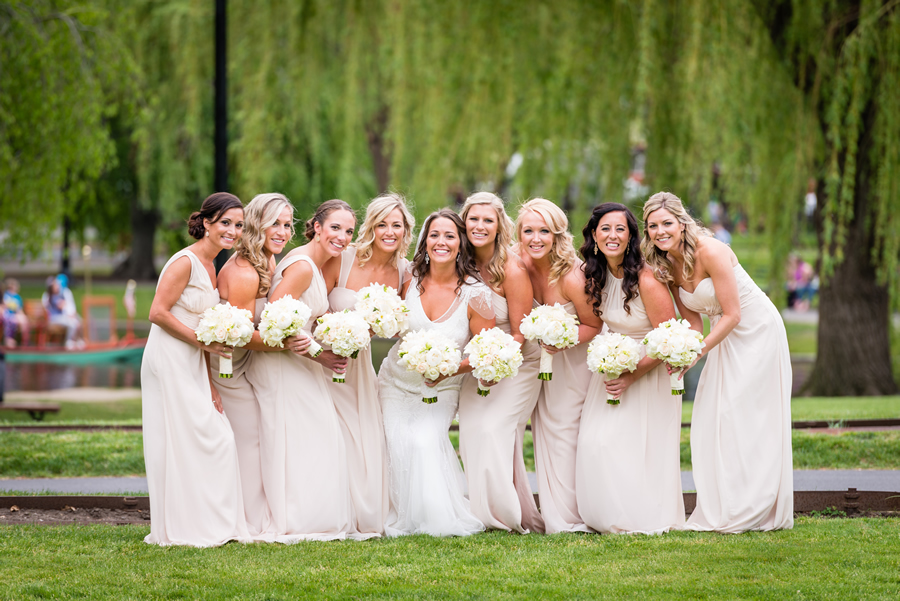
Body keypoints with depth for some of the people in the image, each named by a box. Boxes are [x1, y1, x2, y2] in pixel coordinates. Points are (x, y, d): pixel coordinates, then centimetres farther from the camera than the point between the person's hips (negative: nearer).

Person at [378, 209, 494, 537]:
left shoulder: (475, 294, -14)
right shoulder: (410, 281, -6)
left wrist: (453, 368, -24)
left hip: (441, 389, -2)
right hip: (397, 383, 2)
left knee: (426, 439, -23)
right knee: (399, 443, -15)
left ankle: (440, 518, -5)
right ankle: (404, 519, 3)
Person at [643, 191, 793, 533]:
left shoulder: (710, 252, -26)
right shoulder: (665, 265, -3)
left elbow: (732, 314, -24)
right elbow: (691, 320, 1)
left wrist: (697, 353, -26)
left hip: (758, 331, -8)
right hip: (726, 334, 8)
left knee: (743, 416, -9)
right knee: (711, 418, 5)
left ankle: (750, 513, -2)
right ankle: (722, 512, 11)